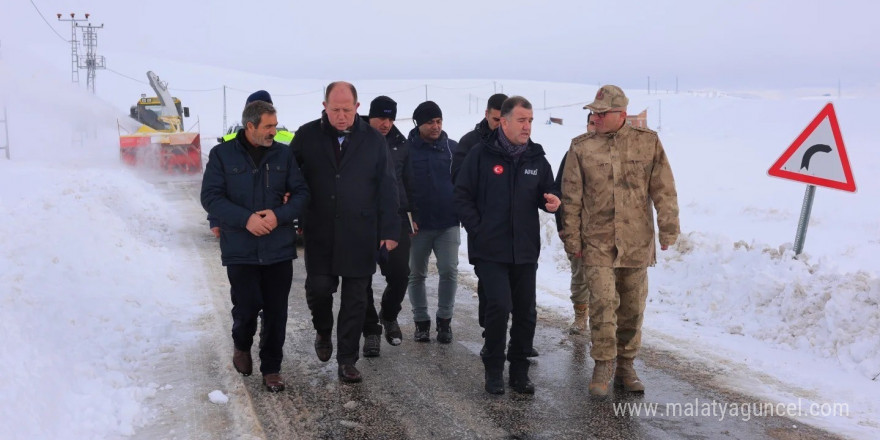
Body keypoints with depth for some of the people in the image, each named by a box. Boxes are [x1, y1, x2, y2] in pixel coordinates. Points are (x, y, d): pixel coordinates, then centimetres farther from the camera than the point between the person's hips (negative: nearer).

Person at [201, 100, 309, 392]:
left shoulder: (283, 154, 4)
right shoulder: (222, 155, -1)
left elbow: (301, 192, 4)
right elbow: (210, 197, -6)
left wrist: (279, 215, -14)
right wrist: (245, 219, -19)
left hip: (279, 248, 2)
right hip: (240, 250, -2)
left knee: (276, 312, 5)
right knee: (247, 306, 0)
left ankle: (271, 368, 21)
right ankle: (242, 346, 34)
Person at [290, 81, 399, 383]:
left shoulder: (373, 140, 1)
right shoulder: (307, 136, 2)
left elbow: (387, 187, 2)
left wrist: (389, 230, -2)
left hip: (360, 235, 0)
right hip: (320, 233, 0)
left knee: (355, 298, 5)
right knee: (318, 287, -3)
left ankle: (347, 359, 18)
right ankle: (323, 332, 29)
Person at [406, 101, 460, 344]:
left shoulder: (453, 148, 3)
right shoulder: (406, 149, -3)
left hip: (448, 224, 1)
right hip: (418, 225, 0)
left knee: (449, 271, -3)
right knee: (416, 275, 8)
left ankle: (444, 320, 13)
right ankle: (421, 321, 21)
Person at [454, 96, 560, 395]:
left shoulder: (537, 159, 7)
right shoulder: (481, 155, -4)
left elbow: (545, 194, 16)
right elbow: (463, 196, -2)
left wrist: (550, 202, -8)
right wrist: (478, 230, -8)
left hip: (525, 250, 4)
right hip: (490, 250, -4)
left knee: (526, 311, 8)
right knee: (499, 305, -13)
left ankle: (519, 370, 23)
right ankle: (493, 368, 7)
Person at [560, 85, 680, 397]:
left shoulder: (648, 143, 1)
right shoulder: (581, 147, 1)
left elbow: (664, 190, 3)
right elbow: (571, 198, 3)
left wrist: (668, 230, -1)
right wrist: (572, 240, 1)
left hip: (637, 242, 1)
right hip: (597, 243, -1)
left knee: (632, 307, 10)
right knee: (603, 304, -9)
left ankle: (625, 366, 25)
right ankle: (603, 366, 6)